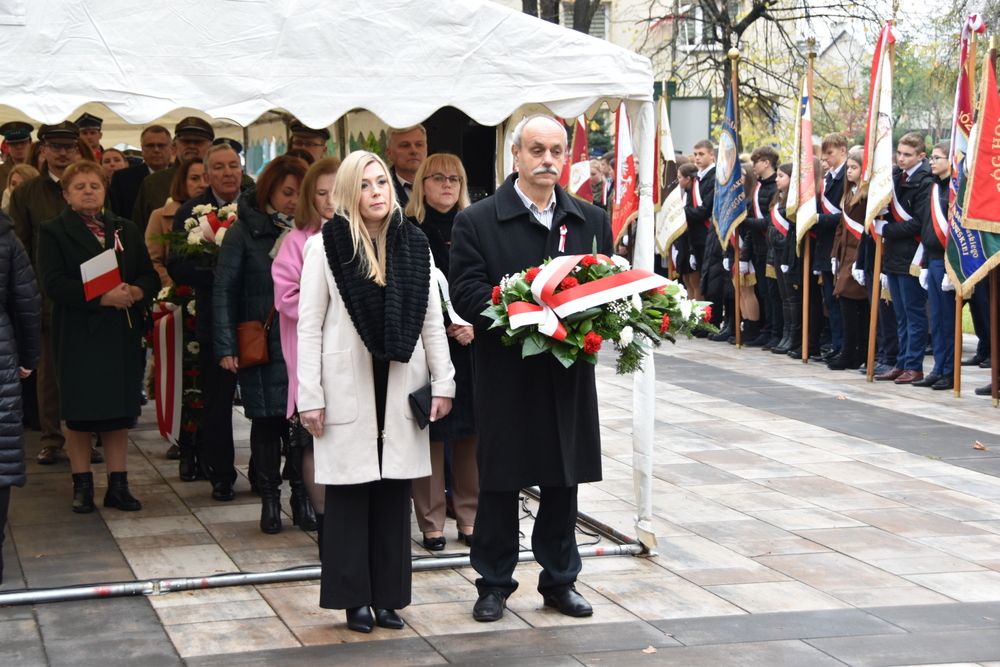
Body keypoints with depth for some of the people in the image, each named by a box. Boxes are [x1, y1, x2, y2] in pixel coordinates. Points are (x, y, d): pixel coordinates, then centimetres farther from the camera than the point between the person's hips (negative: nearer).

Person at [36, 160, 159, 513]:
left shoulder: (126, 230, 14)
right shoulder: (53, 231, 0)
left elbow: (150, 276, 8)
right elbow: (54, 283, -13)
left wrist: (136, 292, -16)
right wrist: (103, 297, -21)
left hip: (122, 334, 4)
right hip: (78, 335, -3)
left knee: (119, 411, 5)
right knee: (79, 412, 3)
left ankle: (118, 485, 13)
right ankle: (82, 486, 12)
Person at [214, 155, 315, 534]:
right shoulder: (244, 231, -3)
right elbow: (224, 289, -5)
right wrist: (226, 346, -13)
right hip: (262, 343, -2)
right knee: (266, 418, 4)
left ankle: (302, 496, 14)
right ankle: (269, 499, 16)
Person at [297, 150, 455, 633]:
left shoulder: (414, 245, 6)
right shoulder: (325, 246, -3)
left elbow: (432, 320, 9)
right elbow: (309, 326, -3)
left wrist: (443, 383, 4)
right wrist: (310, 398, -8)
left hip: (400, 386, 3)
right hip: (348, 387, -3)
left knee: (395, 493, 6)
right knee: (350, 494, 2)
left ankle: (388, 596, 16)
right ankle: (354, 599, 12)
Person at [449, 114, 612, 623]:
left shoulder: (592, 222, 10)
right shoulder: (477, 221, -2)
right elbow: (465, 294, -8)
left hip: (569, 375, 3)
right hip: (505, 376, -3)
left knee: (564, 481, 11)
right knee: (500, 484, 5)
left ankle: (559, 579, 26)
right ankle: (494, 582, 19)